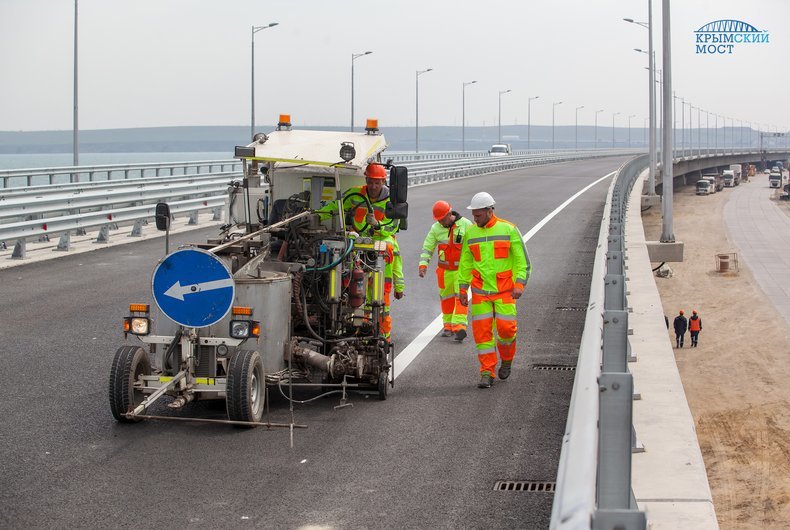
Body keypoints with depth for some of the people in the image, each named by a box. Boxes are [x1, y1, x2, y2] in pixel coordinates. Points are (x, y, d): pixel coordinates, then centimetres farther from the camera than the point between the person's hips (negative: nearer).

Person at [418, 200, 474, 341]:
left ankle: (459, 326, -20)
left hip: (462, 269, -3)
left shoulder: (465, 224, -6)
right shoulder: (436, 228, 1)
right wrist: (423, 265, -9)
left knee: (461, 297, -12)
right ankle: (448, 326, 18)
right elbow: (427, 248, 4)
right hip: (444, 270, 3)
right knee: (446, 298, 8)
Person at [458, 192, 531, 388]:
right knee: (482, 330, -3)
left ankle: (507, 360, 21)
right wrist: (462, 289, 9)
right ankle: (487, 373, 3)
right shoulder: (470, 232, 5)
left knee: (506, 327, -8)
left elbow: (523, 260, -3)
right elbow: (465, 263, 13)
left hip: (505, 291, -3)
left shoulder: (508, 230, -4)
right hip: (480, 291, 3)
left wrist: (519, 285, -14)